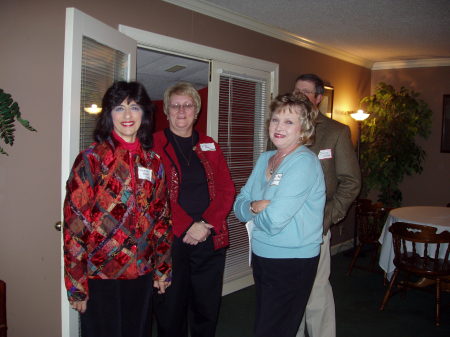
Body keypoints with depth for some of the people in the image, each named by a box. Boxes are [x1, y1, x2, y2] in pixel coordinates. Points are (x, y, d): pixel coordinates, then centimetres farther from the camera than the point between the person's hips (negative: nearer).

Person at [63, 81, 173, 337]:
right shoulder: (91, 159, -9)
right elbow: (74, 224, -11)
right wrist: (77, 285, -11)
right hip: (100, 277, -4)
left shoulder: (153, 162, 5)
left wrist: (163, 268, 9)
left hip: (142, 275, 4)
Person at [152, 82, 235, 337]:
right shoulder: (154, 146, 0)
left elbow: (227, 190, 5)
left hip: (211, 241, 4)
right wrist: (188, 227, -16)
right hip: (169, 241, -3)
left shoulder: (210, 147, 13)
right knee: (170, 311, 8)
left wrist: (207, 225, -10)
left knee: (207, 310, 12)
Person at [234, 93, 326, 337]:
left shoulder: (304, 162, -18)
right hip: (261, 257, 8)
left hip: (292, 264, -8)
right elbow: (239, 205, 5)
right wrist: (255, 207, -16)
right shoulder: (264, 159, 7)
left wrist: (252, 211, -7)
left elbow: (274, 220, -27)